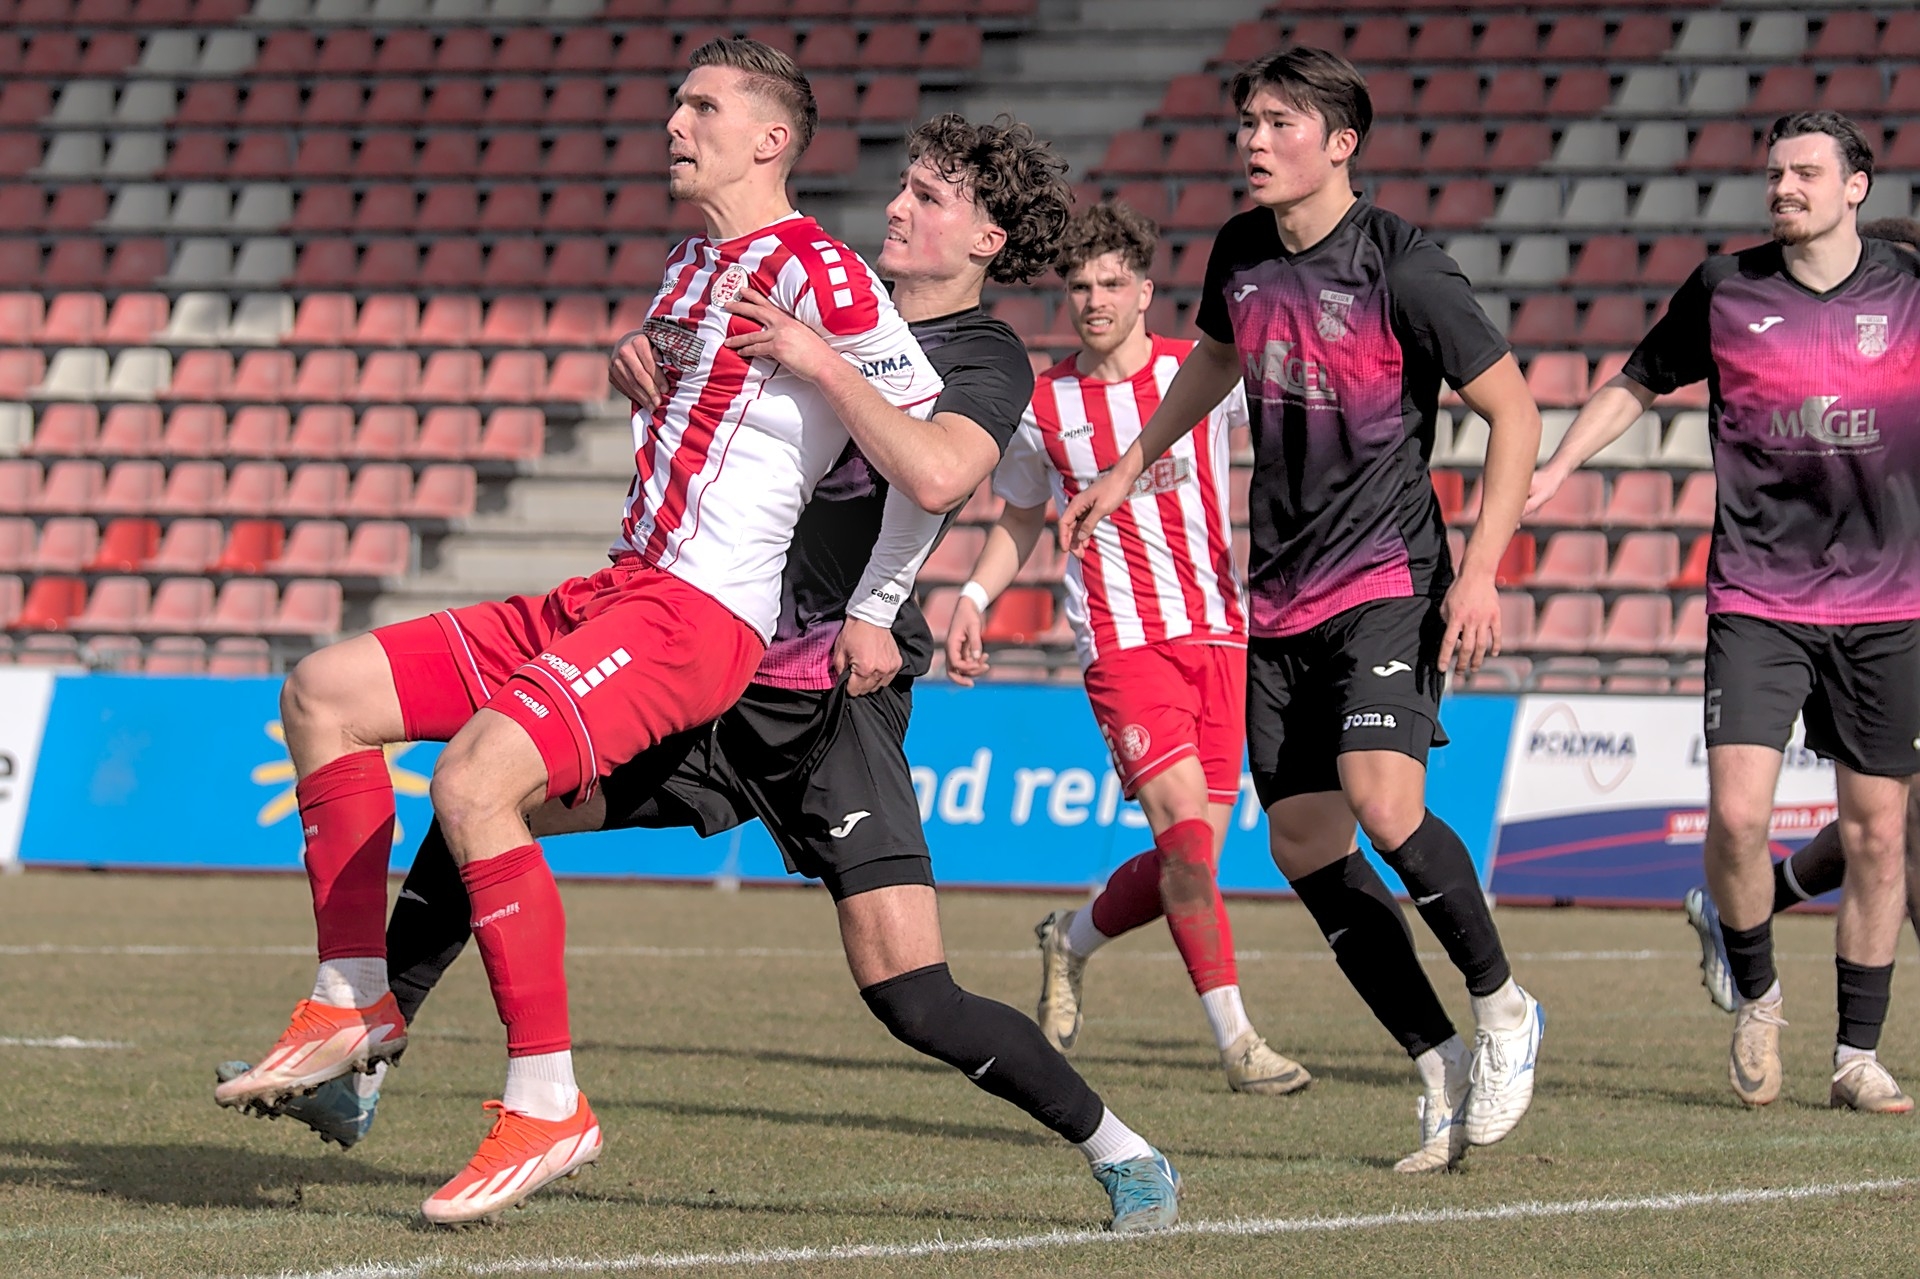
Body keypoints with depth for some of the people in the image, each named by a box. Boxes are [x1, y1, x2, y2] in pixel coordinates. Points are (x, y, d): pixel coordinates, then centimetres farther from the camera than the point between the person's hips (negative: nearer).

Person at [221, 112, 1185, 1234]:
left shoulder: (991, 360, -5)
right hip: (707, 666, 7)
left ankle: (1123, 1152, 1)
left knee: (910, 994, -16)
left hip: (834, 700, -7)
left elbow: (937, 476, -26)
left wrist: (826, 367, -26)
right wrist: (658, 391, -3)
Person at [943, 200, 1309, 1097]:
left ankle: (1071, 941, 33)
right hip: (1122, 641, -2)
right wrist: (972, 600, 7)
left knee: (1190, 857, 2)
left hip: (1217, 633, 2)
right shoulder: (1040, 408, 5)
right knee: (1186, 824, -20)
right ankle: (1234, 1040, -17)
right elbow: (1020, 520, 21)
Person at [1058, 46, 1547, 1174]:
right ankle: (1446, 1073, 9)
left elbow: (1513, 409, -8)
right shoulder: (1242, 252, 6)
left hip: (1387, 581, -7)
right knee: (1304, 844, 0)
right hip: (1280, 600, 7)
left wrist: (1481, 571, -15)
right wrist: (1128, 470, 29)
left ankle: (1503, 1007, -2)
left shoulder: (1402, 266, -13)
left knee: (1382, 799, -25)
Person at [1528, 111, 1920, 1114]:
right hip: (1755, 604, -1)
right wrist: (1551, 471, 9)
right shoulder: (1725, 288, 1)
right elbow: (1638, 382, 16)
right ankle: (1754, 994, 13)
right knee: (1736, 816, -14)